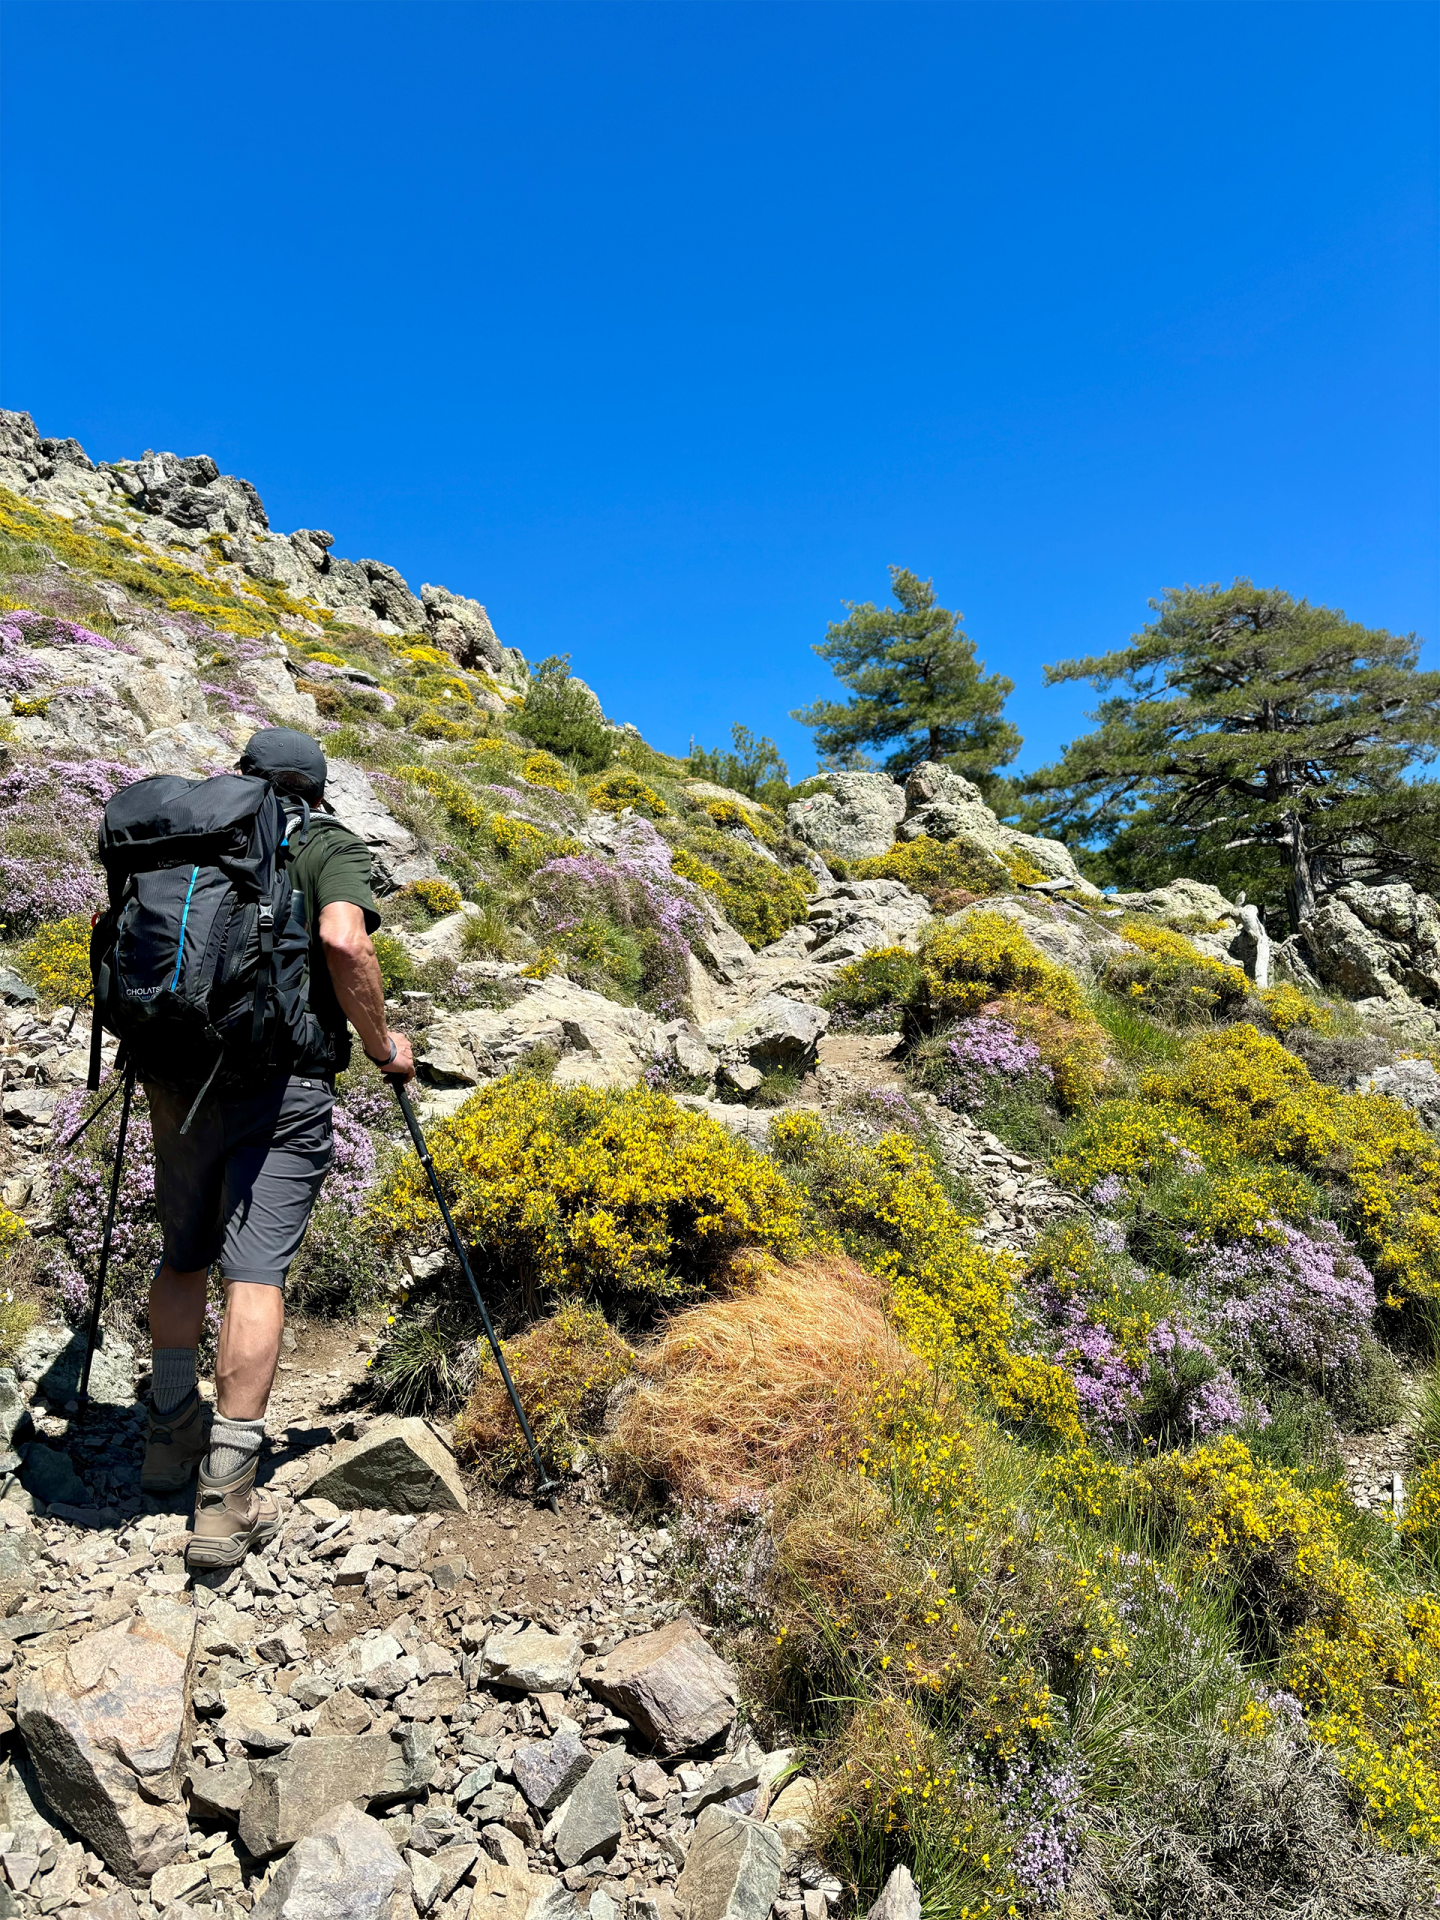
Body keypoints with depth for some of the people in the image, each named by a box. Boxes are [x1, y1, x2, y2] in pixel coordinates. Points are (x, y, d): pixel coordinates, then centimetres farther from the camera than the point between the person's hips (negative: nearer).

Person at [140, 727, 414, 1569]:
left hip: (176, 1077, 5)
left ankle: (171, 1434, 35)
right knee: (257, 1270, -3)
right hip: (281, 1082, -5)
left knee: (184, 1255, 21)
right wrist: (382, 1045, -7)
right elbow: (344, 939, -18)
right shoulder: (333, 845, 1)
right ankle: (228, 1497, -2)